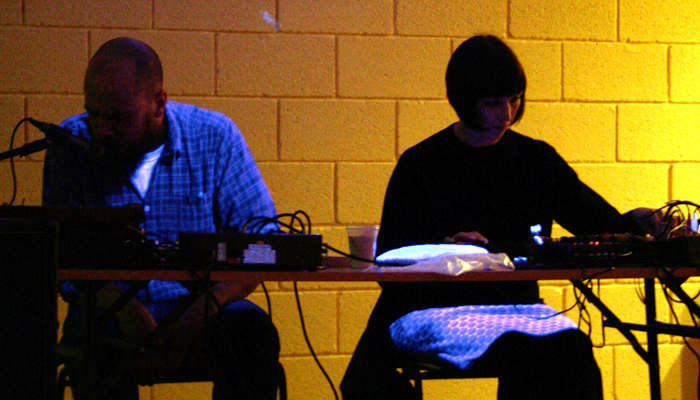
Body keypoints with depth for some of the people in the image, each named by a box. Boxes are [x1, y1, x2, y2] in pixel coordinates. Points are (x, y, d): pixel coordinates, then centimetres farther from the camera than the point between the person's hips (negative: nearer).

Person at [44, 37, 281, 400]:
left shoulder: (214, 136, 0)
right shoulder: (71, 145, 0)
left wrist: (209, 304, -22)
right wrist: (120, 306, -24)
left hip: (200, 314, 1)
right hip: (111, 314, -1)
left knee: (250, 327, -30)